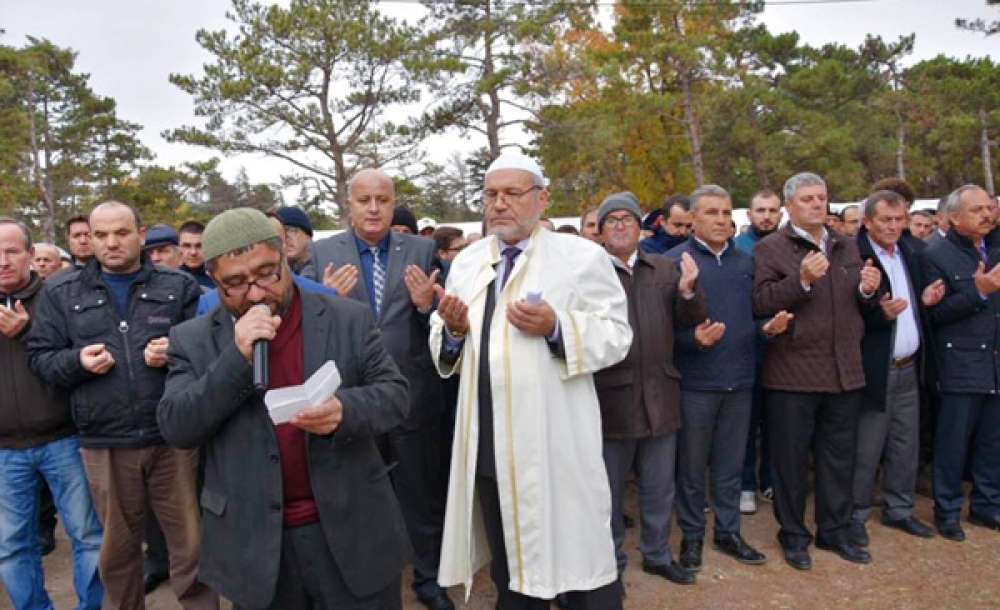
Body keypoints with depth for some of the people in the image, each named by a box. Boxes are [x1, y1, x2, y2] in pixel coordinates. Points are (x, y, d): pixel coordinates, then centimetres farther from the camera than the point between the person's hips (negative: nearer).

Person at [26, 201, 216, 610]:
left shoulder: (179, 286, 5)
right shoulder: (61, 292, 8)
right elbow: (39, 357, 8)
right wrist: (77, 360, -12)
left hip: (173, 436, -1)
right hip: (104, 444, 1)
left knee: (191, 542, 7)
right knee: (118, 546, 18)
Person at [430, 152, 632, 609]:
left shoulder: (582, 256, -4)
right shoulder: (467, 261, 10)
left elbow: (616, 336, -8)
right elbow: (444, 344, 10)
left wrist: (557, 328, -23)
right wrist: (453, 328, -12)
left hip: (556, 443, -4)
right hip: (488, 442, 5)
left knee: (578, 561, 7)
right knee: (508, 568, 21)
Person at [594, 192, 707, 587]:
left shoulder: (666, 269, 9)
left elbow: (690, 322, 8)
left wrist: (688, 292, -12)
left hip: (659, 395, 4)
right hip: (611, 397, -4)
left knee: (659, 487, 18)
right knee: (610, 489, 12)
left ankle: (657, 554, 37)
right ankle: (611, 562, 30)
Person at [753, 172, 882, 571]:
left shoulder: (847, 247, 14)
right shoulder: (770, 249, -4)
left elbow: (863, 304, 18)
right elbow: (761, 302, -15)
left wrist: (869, 290, -4)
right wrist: (802, 280, -26)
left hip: (845, 371, 6)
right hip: (793, 373, -5)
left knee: (839, 458, 15)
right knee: (791, 459, 6)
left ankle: (835, 531, 31)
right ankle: (793, 535, 22)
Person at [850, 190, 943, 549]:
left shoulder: (910, 255, 10)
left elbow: (913, 305, 19)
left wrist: (925, 300, -2)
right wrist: (881, 314, -31)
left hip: (909, 369, 8)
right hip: (875, 370, -7)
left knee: (906, 446, 17)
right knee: (865, 451, 3)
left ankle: (899, 510, 32)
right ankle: (855, 515, 18)